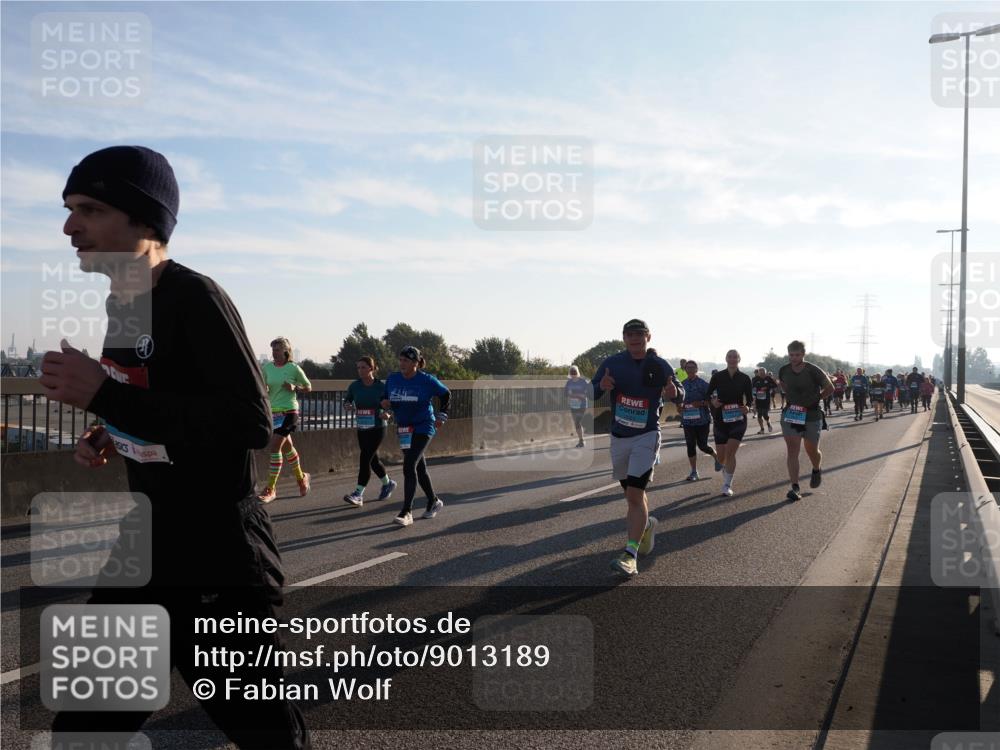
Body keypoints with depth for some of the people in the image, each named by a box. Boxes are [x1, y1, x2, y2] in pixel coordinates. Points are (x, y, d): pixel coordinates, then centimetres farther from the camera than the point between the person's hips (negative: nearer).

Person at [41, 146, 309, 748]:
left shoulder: (194, 300, -18)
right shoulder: (122, 305, 9)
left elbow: (251, 423, -29)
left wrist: (103, 396, -28)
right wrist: (110, 439, 3)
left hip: (219, 565, -9)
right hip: (145, 552, 9)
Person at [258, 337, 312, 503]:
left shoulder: (294, 368, -6)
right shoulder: (267, 367, 5)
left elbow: (308, 387, 4)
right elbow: (265, 390, 14)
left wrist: (294, 388, -13)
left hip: (288, 412, -5)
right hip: (273, 412, 5)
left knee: (274, 448, -12)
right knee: (287, 447, 16)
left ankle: (270, 489, -7)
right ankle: (301, 478, 36)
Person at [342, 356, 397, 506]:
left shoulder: (381, 386, -10)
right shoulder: (355, 386, -1)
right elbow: (347, 398, 14)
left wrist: (386, 413, -19)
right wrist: (348, 405, -9)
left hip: (377, 428, -5)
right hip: (362, 429, 5)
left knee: (365, 458, -14)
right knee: (373, 460, 15)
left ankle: (358, 494, -12)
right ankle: (387, 483, 40)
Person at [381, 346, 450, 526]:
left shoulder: (426, 380, -10)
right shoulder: (392, 379, 1)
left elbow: (445, 394, 3)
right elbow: (385, 398, 14)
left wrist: (441, 416, 1)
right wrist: (384, 403, -9)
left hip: (423, 428, -6)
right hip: (403, 429, 6)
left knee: (409, 466, -18)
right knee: (419, 467, 16)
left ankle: (406, 512, -15)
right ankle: (434, 502, 35)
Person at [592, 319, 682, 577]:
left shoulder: (660, 366, -5)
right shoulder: (612, 363, -3)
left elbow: (681, 393, 6)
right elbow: (590, 394, 1)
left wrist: (674, 392, -19)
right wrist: (601, 387, -22)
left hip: (646, 436, -3)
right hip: (619, 437, 4)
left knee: (635, 494, -15)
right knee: (631, 492, 18)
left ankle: (630, 555, -15)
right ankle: (646, 524, 47)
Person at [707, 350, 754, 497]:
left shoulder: (745, 378, -1)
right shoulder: (717, 377, -1)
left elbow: (750, 398, 5)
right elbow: (708, 395, 5)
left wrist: (747, 407, -17)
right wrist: (713, 401, -17)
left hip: (738, 420, -1)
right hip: (720, 420, 2)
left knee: (730, 452, -15)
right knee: (721, 456, 6)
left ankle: (727, 485, -5)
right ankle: (726, 468, 43)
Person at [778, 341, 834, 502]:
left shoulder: (814, 371, -15)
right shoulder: (783, 371, -4)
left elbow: (830, 388, -1)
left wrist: (815, 399, 0)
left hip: (811, 415, -2)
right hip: (790, 414, 2)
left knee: (812, 450, 11)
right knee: (792, 450, -8)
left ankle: (817, 470, 45)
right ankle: (795, 488, -8)